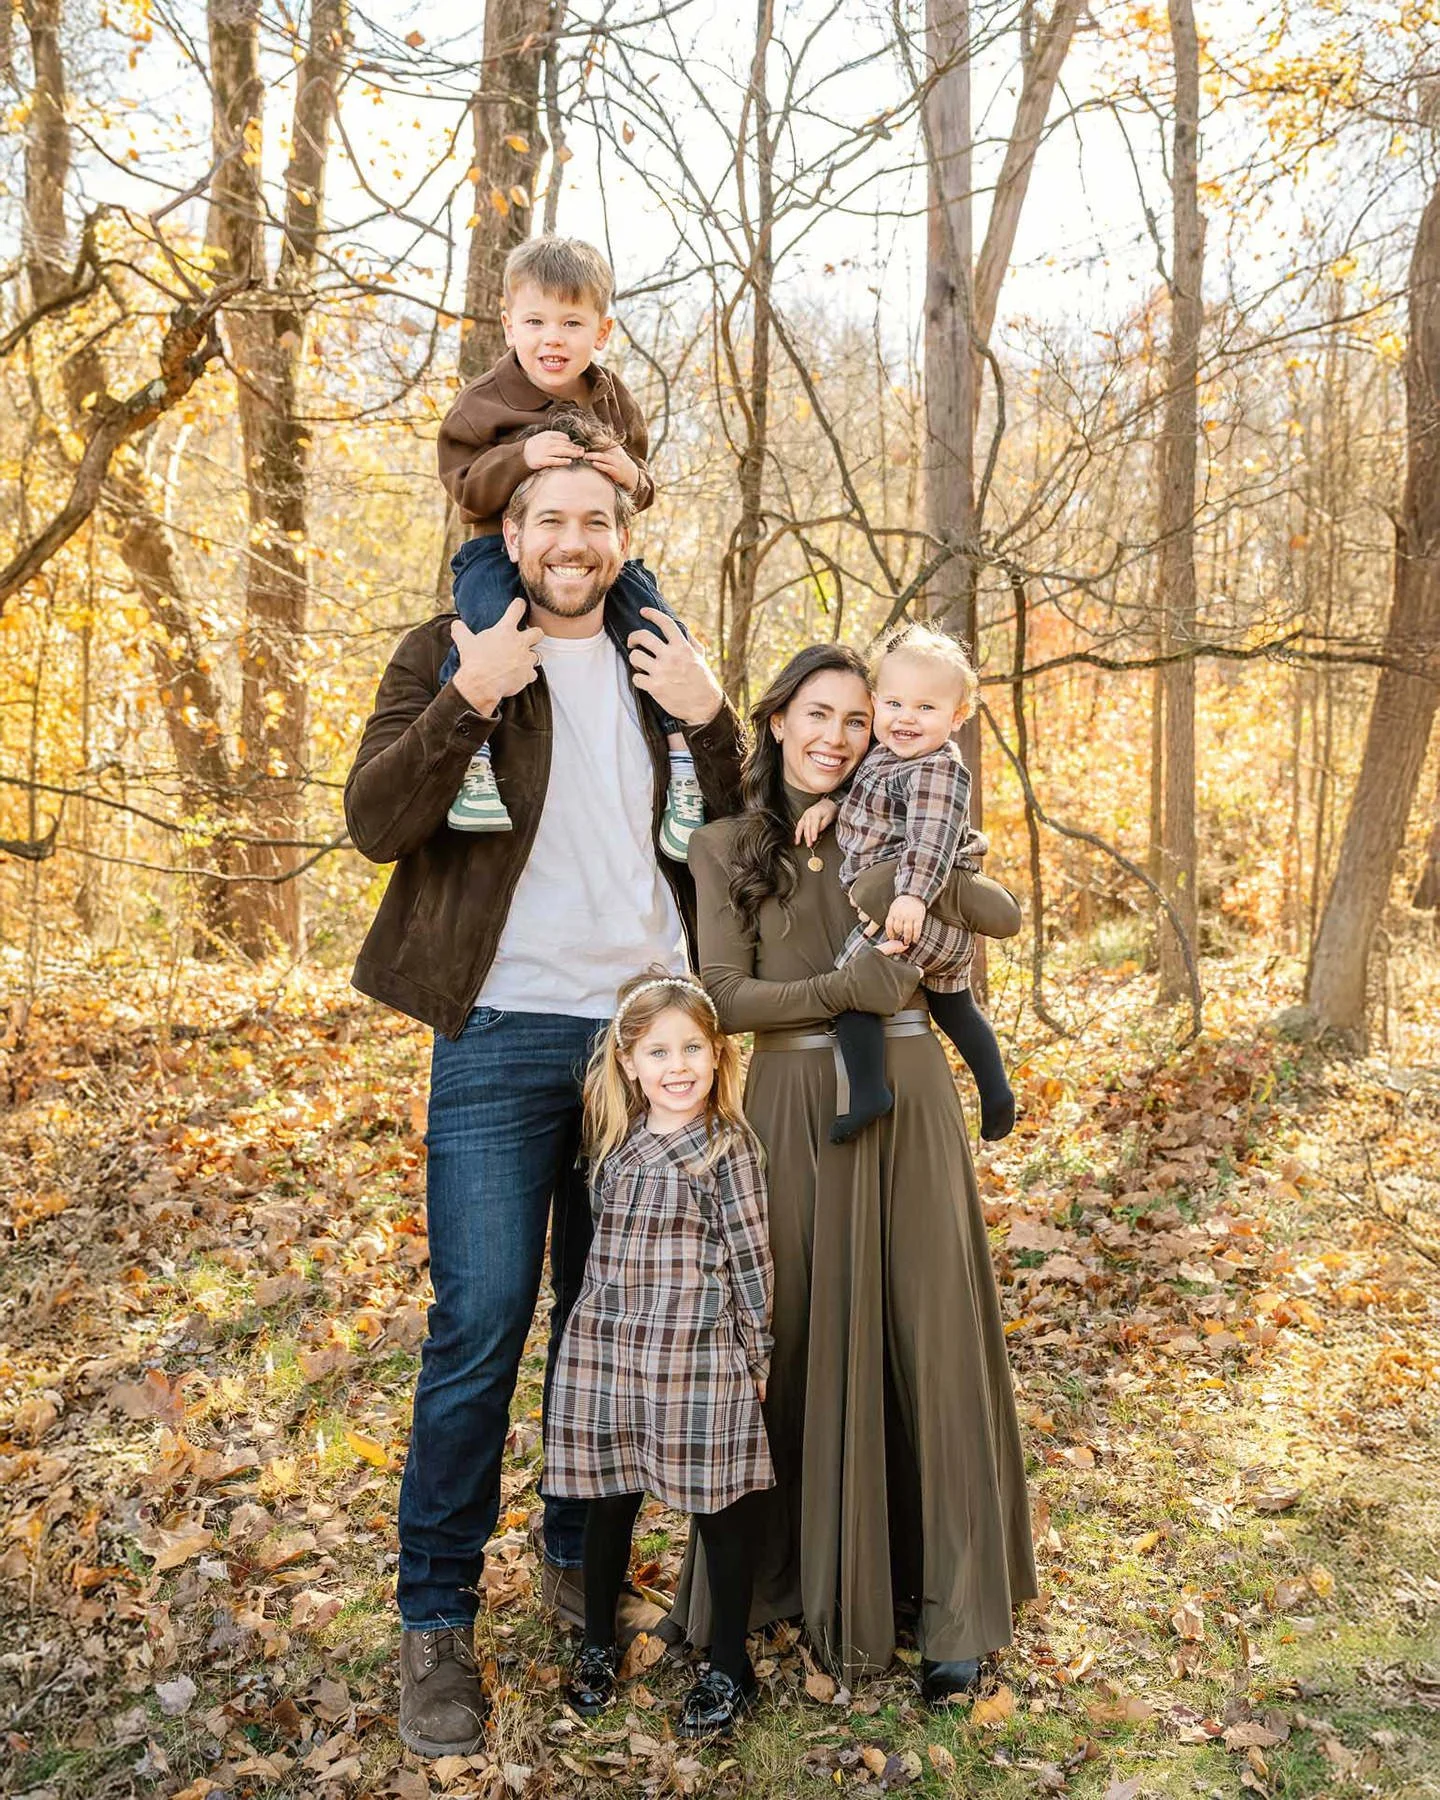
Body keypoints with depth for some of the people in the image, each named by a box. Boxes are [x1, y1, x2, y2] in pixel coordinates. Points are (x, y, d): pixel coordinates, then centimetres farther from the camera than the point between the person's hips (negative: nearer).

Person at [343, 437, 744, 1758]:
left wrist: (710, 721, -5)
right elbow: (373, 822, -9)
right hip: (504, 1035, -3)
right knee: (479, 1328, -3)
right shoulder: (449, 655, 3)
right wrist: (467, 700, -20)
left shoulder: (663, 670, 13)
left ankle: (582, 1563, 30)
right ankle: (437, 1621, 12)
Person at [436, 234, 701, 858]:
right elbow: (465, 486, -8)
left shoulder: (613, 399, 10)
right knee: (488, 625, -34)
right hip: (500, 549, -3)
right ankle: (474, 759, -27)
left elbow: (638, 491, 13)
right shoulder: (484, 401, -2)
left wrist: (632, 477, -13)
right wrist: (520, 458, -25)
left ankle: (683, 769, -7)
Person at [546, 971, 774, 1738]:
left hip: (698, 1358, -4)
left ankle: (729, 1667, 23)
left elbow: (750, 1257, -6)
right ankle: (598, 1644, 34)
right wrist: (611, 1327, 15)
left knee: (718, 1509, 7)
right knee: (609, 1501, 15)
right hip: (607, 1351, 5)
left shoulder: (726, 1147, -8)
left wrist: (755, 1355, -4)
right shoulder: (616, 1140, 7)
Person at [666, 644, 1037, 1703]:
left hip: (908, 1098, 1)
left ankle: (954, 1609, 14)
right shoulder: (725, 849, 4)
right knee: (803, 1341, 5)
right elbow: (727, 996, -4)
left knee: (928, 1333, 3)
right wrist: (843, 988, -17)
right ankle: (788, 1576, 25)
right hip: (797, 1107, -1)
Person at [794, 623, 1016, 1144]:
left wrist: (913, 896, -39)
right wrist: (829, 802, 11)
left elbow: (932, 837, -29)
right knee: (953, 1005, 25)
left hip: (911, 916, -11)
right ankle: (995, 1089, 35)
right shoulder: (887, 754, 11)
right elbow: (856, 783, 29)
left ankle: (866, 1091, -8)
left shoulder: (937, 771, -18)